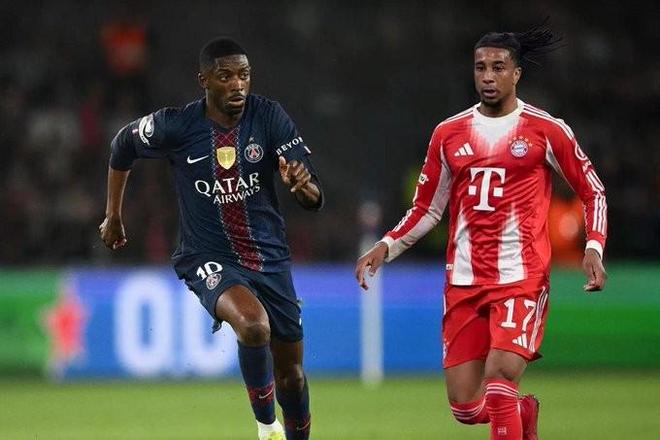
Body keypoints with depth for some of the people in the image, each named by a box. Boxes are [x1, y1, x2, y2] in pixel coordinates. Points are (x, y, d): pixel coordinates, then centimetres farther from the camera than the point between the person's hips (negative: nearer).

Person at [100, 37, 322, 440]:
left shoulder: (269, 117, -9)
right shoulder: (176, 126, -12)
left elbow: (314, 199, -12)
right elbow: (124, 145, 10)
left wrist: (302, 183, -36)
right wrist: (113, 216, 18)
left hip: (270, 256, 3)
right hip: (210, 259, -3)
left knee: (290, 373, 9)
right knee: (254, 325, -33)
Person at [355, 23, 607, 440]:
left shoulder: (547, 131, 0)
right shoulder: (450, 133, 10)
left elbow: (593, 192, 8)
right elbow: (427, 209, 17)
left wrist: (594, 248, -7)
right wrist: (386, 247, 3)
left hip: (522, 278, -4)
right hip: (464, 282, 4)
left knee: (500, 378, -23)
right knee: (466, 407, 1)